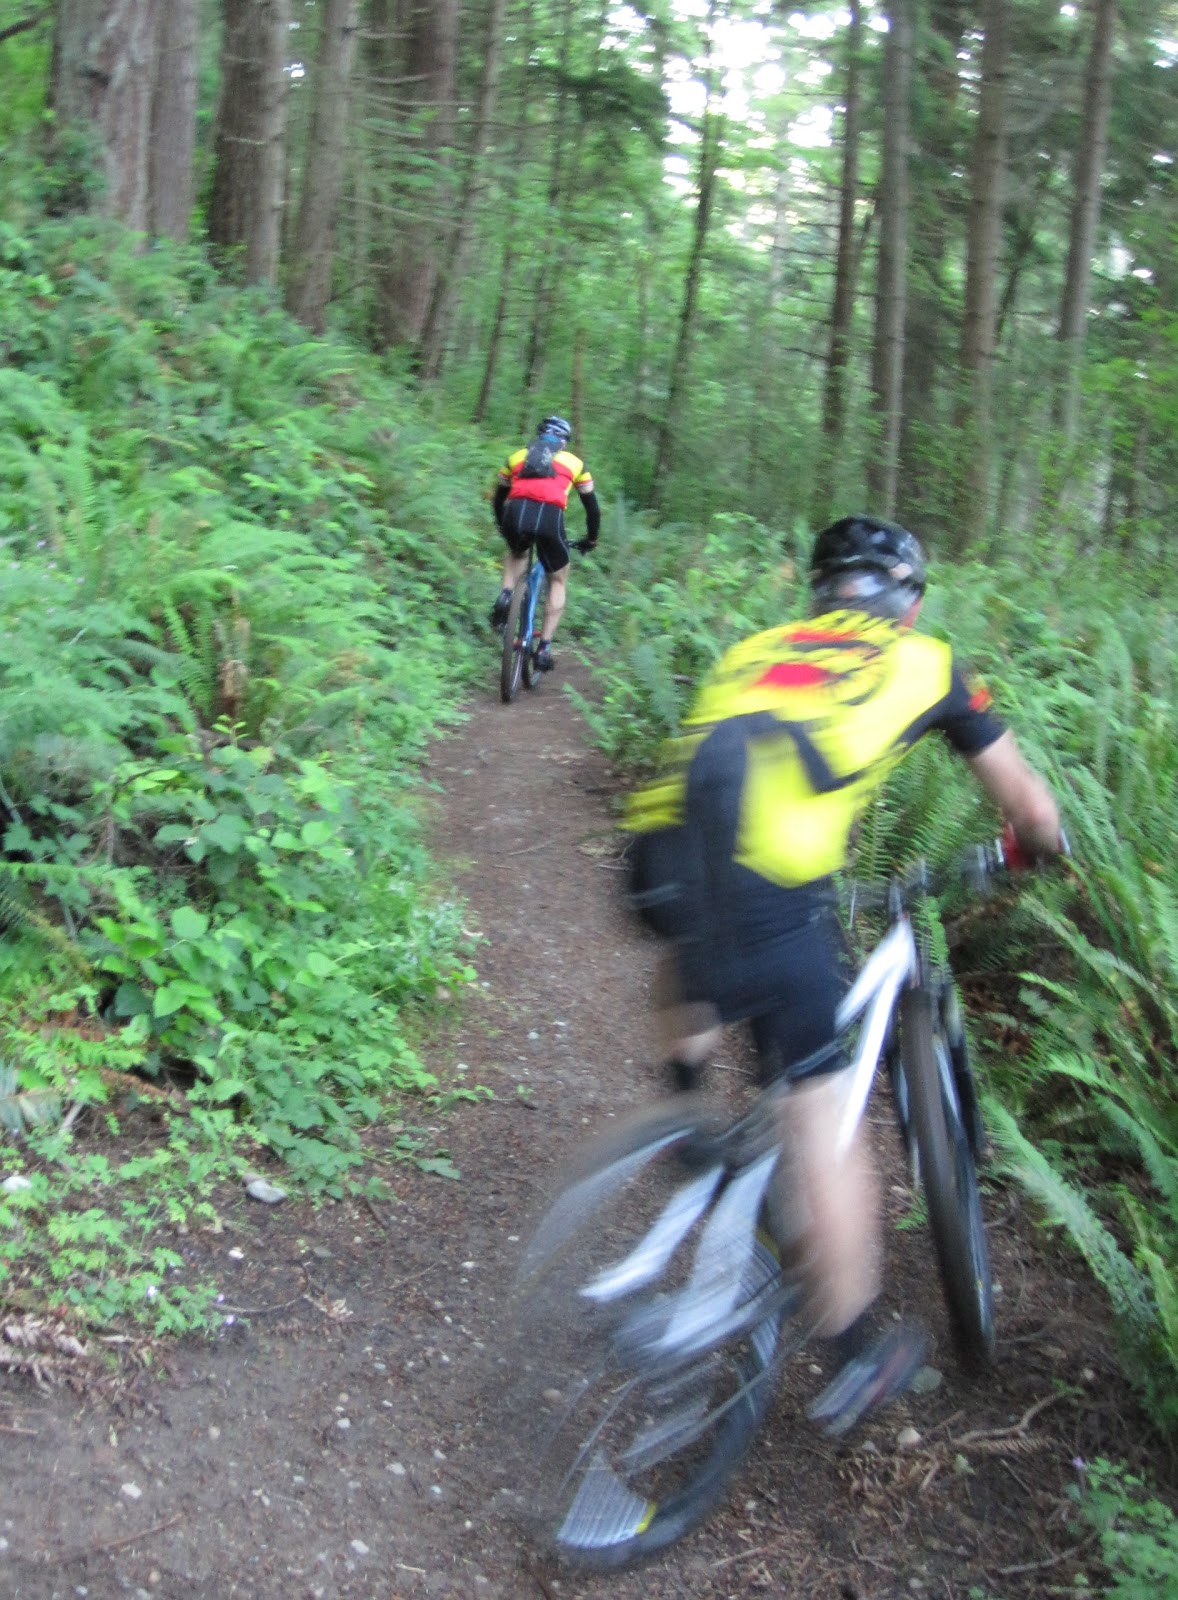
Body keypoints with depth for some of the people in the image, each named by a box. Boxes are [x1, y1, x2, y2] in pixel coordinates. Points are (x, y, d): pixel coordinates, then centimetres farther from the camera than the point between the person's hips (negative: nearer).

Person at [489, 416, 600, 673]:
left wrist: (503, 527, 55)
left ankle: (505, 596, 9)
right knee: (558, 582, 21)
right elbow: (592, 506, 31)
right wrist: (591, 539, 45)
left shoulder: (517, 456, 30)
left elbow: (499, 498, 39)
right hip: (550, 517, -2)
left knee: (516, 553, 37)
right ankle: (544, 648, 11)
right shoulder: (574, 462, 27)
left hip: (516, 513, 2)